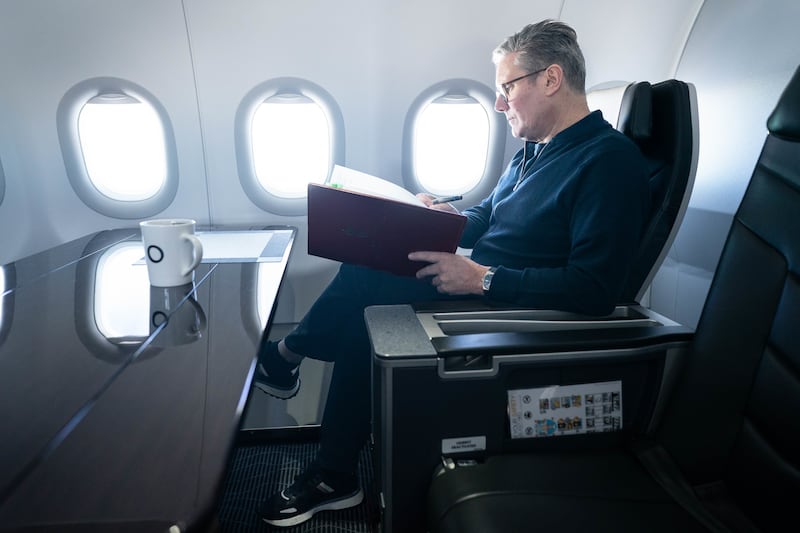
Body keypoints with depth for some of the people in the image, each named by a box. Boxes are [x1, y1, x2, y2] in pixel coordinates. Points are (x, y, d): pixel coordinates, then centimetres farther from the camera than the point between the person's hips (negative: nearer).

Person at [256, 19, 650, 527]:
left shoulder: (609, 160, -16)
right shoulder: (535, 151, 14)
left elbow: (595, 289, -25)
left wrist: (483, 278, -26)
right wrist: (443, 218, 1)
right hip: (476, 282, 9)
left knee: (364, 287, -16)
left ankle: (288, 353, 17)